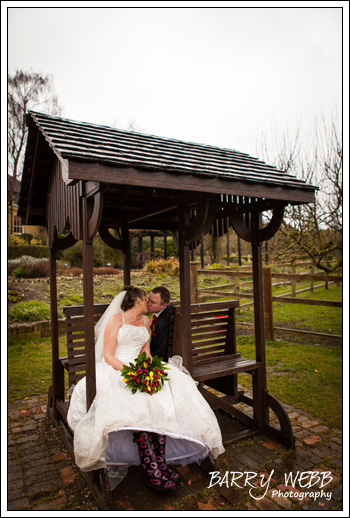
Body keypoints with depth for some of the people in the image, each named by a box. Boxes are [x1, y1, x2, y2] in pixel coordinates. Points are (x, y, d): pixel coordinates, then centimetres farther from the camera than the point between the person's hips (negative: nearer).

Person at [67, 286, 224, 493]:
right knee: (136, 406, -33)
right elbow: (108, 356, -8)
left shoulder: (145, 321, 17)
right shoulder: (116, 319, -1)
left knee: (162, 398, -25)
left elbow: (146, 353, 13)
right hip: (115, 369, -5)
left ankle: (160, 462, -25)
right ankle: (152, 468, -29)